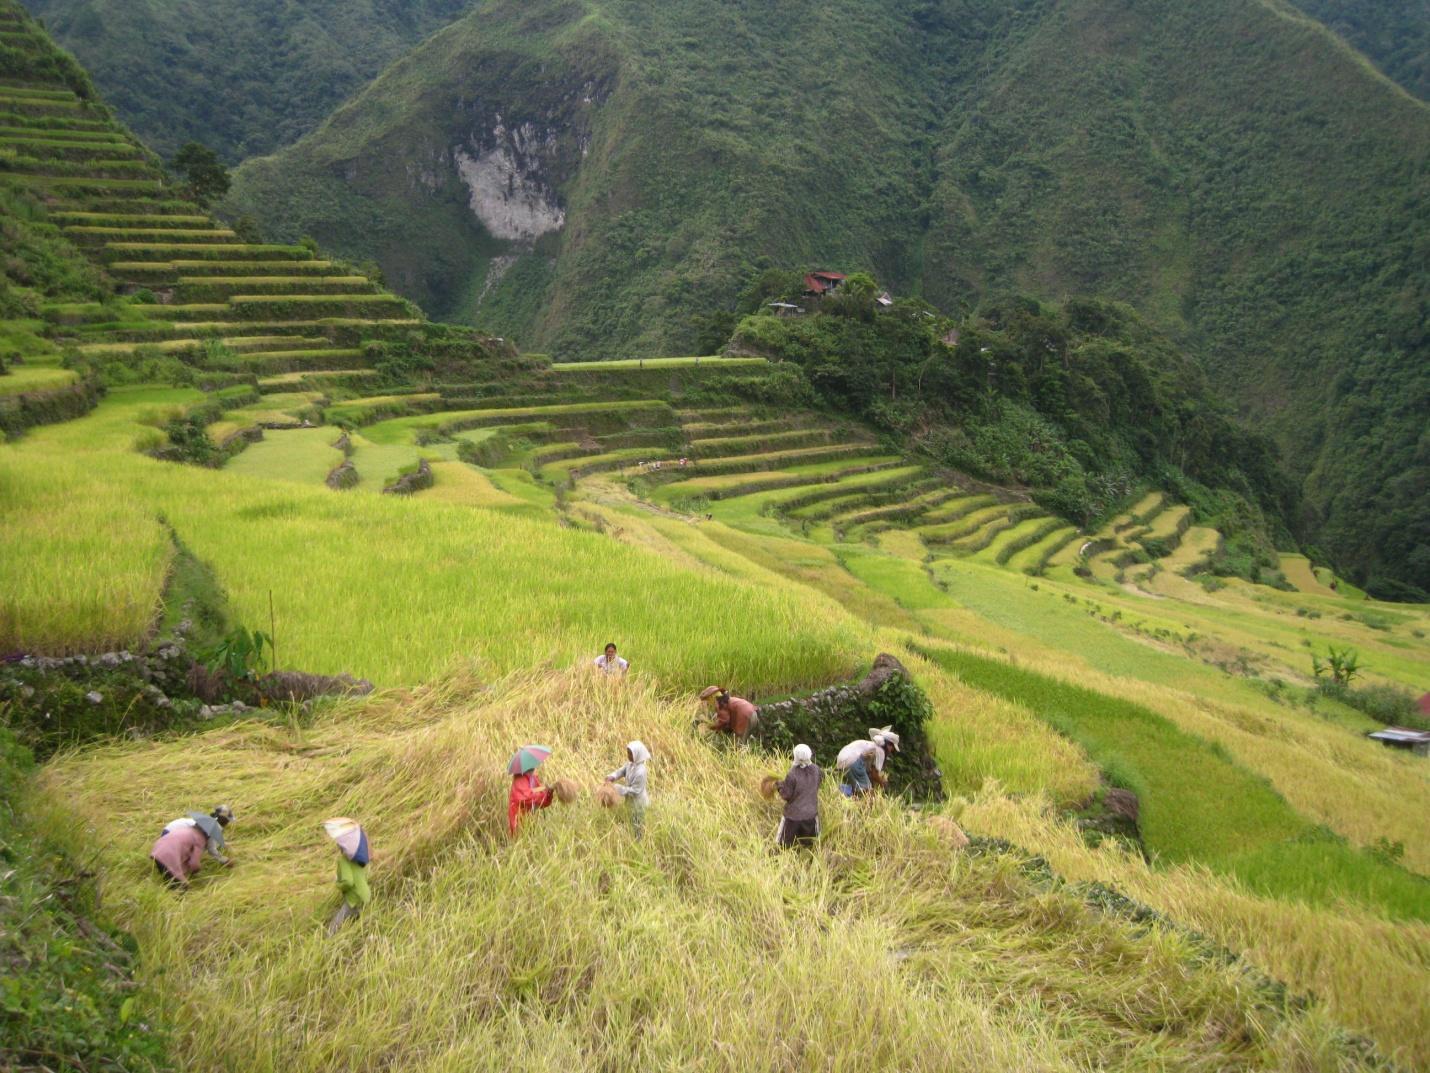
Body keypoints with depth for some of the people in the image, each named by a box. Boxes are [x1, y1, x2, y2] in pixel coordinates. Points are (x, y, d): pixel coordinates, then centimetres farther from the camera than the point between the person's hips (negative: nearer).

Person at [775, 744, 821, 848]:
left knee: (782, 844, 14)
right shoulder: (816, 770, -12)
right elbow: (822, 778, 12)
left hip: (793, 815, -4)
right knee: (810, 845, 23)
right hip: (811, 813, 4)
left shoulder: (792, 775, -27)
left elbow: (786, 795, -18)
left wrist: (779, 785, 1)